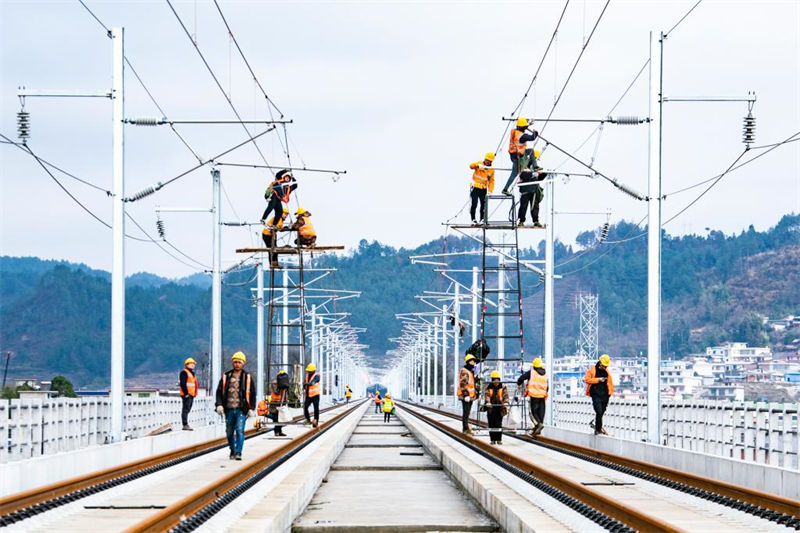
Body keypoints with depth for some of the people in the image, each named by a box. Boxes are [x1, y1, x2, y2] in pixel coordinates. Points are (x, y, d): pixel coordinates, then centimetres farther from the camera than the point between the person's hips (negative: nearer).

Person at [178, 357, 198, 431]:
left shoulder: (192, 373, 22)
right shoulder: (184, 372, -8)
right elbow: (182, 384, -17)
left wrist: (195, 394, 19)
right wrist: (186, 393, -21)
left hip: (191, 395, 10)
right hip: (186, 395, -10)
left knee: (187, 410, 11)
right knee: (186, 409, -11)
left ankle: (186, 424, 14)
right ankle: (185, 425, -14)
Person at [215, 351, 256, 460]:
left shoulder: (247, 377, 6)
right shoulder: (226, 377, 9)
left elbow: (253, 394, 8)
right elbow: (219, 391, 8)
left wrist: (251, 409, 0)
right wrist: (219, 404, -5)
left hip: (241, 410, -2)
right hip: (229, 409, 3)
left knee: (240, 430, -14)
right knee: (229, 432, 10)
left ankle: (238, 453, -17)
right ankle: (232, 451, 27)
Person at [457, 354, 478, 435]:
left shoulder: (471, 371, 20)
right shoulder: (464, 371, -11)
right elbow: (463, 384, -18)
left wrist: (475, 393, 28)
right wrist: (466, 394, -23)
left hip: (470, 395, 10)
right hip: (465, 395, -10)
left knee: (467, 412, 12)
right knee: (466, 412, -10)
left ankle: (466, 428, 17)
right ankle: (465, 429, -11)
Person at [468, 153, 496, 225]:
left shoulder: (491, 170, 4)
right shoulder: (479, 164, -4)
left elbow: (491, 181, 5)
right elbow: (471, 166, -22)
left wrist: (490, 190, -7)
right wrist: (477, 165, -43)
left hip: (483, 189, 3)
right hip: (475, 187, -3)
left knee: (484, 205, 4)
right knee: (473, 204, -8)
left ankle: (482, 219, 17)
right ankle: (473, 219, 4)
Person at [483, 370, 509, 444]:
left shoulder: (503, 387, 5)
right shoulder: (488, 387, 5)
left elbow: (505, 395, -4)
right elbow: (486, 395, -9)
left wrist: (506, 402, -24)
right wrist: (487, 402, -28)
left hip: (499, 408, -1)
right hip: (491, 409, 1)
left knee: (499, 424, -4)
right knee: (492, 424, 2)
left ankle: (499, 439, 3)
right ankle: (492, 439, 9)